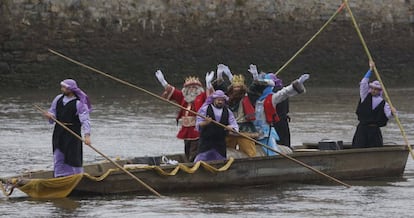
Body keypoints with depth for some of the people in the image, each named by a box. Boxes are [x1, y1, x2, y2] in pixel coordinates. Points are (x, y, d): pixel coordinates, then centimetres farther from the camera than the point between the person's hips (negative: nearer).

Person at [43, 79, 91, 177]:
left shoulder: (79, 103, -12)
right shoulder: (58, 99, 7)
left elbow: (85, 120, -16)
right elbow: (53, 111, 17)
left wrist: (87, 135, -27)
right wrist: (50, 115, -9)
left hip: (72, 134, -6)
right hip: (59, 132, 6)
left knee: (73, 157, -2)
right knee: (58, 158, 9)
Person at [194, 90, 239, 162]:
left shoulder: (228, 112, 11)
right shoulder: (205, 109, 1)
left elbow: (235, 127, 7)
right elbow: (198, 126, -4)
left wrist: (231, 128, -16)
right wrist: (205, 123, -25)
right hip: (206, 142, -3)